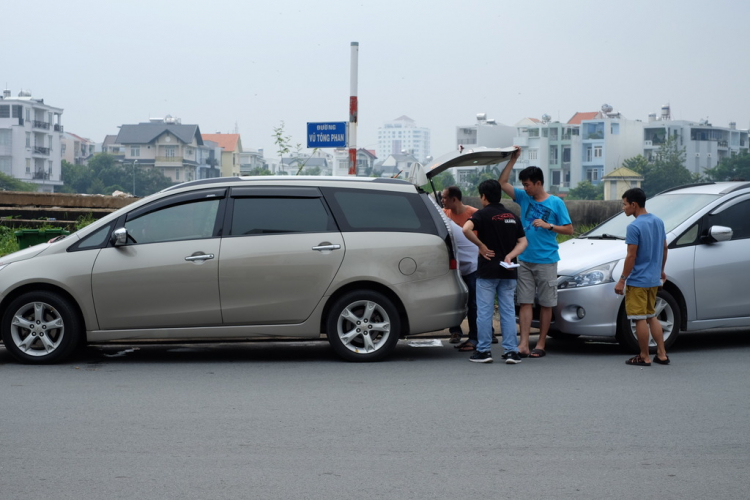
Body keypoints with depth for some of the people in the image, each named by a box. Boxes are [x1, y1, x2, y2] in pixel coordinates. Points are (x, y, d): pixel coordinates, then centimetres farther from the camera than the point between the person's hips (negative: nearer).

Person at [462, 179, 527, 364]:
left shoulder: (483, 214, -6)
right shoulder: (512, 216, 12)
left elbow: (466, 229, -25)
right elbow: (522, 241, 7)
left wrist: (481, 246, -14)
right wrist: (509, 256, -6)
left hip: (487, 271, -5)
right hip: (508, 272, 5)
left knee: (484, 312, 2)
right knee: (508, 311, 7)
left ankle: (484, 351, 4)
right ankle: (511, 351, 4)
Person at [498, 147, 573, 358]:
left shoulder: (556, 203, -4)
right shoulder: (523, 198, 7)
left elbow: (569, 229, -2)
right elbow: (503, 183, 5)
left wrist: (548, 225, -15)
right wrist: (513, 160, 0)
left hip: (546, 260, -4)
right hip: (525, 260, 4)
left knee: (546, 304, 3)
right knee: (525, 302, -2)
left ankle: (541, 344, 9)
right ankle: (524, 344, -6)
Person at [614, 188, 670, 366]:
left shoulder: (634, 227, -18)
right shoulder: (658, 222, 7)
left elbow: (631, 256, -18)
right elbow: (664, 248, 15)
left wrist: (622, 279, -12)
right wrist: (661, 270, 26)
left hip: (637, 281, -8)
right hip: (653, 279, 8)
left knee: (640, 319, -1)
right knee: (652, 316, 17)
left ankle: (644, 357, 5)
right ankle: (662, 354, 16)